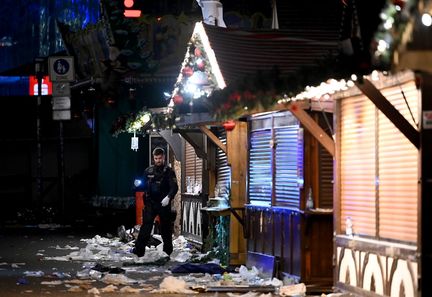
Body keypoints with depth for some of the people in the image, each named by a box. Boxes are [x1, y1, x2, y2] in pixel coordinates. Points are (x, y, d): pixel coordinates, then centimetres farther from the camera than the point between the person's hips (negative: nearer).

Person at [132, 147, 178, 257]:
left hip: (164, 204, -2)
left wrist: (168, 197, -28)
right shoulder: (148, 171, 10)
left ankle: (167, 250, 19)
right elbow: (144, 185, 24)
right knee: (146, 226, -9)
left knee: (166, 227, 7)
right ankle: (139, 250, -14)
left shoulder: (168, 171, -2)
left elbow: (174, 187, -12)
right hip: (150, 203, 2)